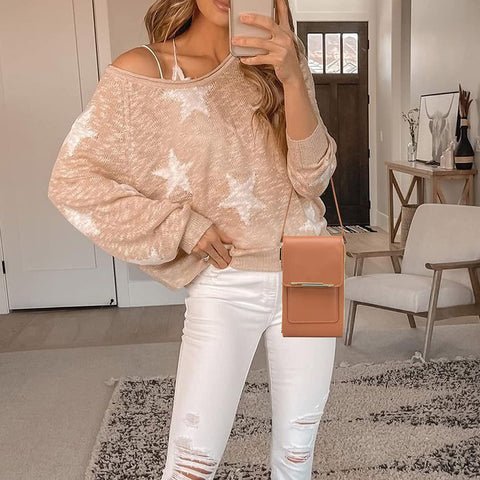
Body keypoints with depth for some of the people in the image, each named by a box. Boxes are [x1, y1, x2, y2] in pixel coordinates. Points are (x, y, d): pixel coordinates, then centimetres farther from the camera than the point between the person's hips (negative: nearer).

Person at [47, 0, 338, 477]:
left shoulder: (275, 66, 1)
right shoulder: (143, 72, -9)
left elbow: (311, 178, -10)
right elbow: (71, 180, -8)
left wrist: (292, 79, -25)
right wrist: (181, 227, -11)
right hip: (226, 286, -3)